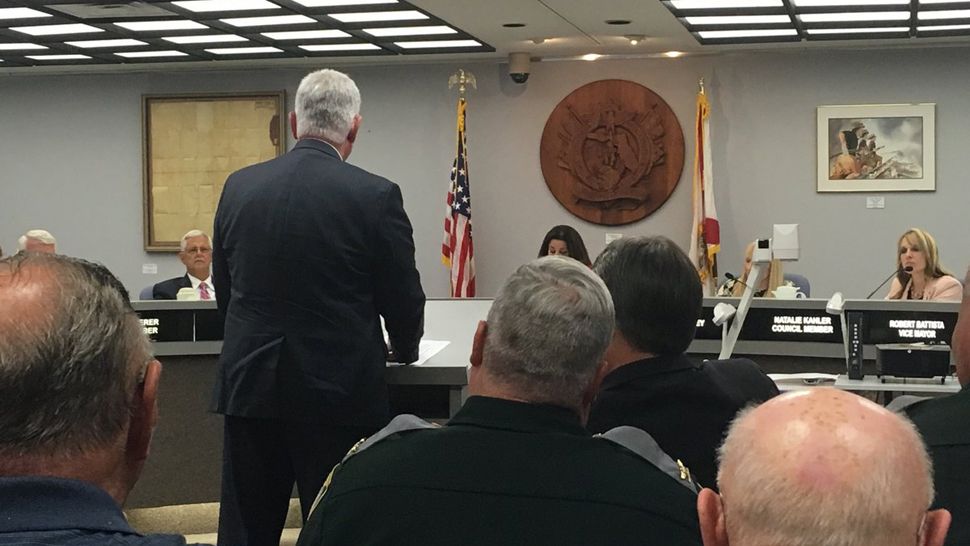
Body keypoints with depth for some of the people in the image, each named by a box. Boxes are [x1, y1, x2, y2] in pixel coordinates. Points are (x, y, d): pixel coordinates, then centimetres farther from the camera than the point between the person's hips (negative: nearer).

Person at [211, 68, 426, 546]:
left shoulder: (239, 187, 3)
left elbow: (224, 288, 12)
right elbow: (403, 297, -2)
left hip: (250, 386, 4)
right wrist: (404, 350, 19)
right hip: (339, 392, -3)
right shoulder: (375, 196, -10)